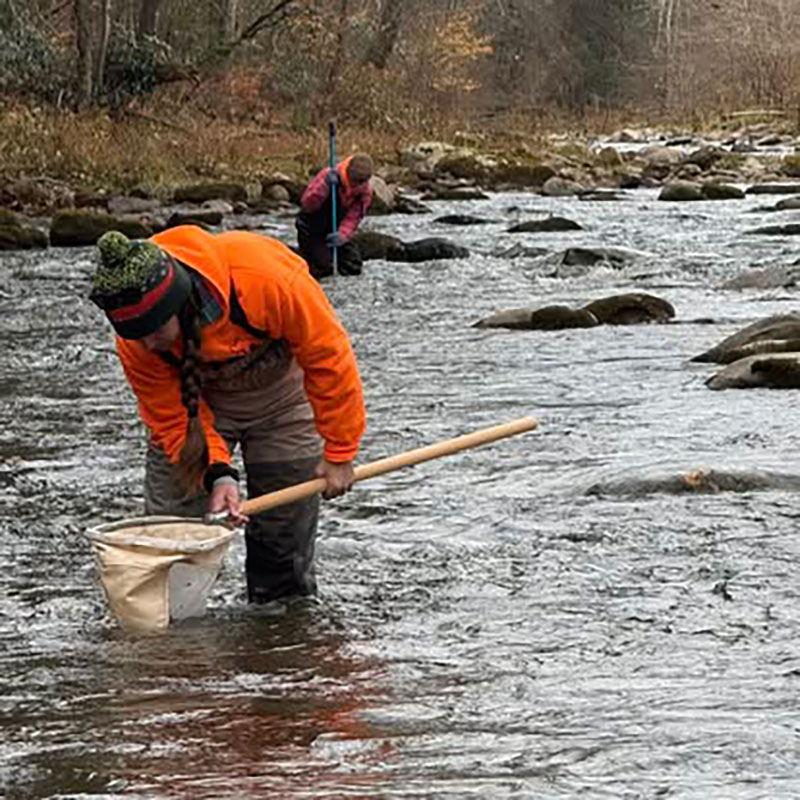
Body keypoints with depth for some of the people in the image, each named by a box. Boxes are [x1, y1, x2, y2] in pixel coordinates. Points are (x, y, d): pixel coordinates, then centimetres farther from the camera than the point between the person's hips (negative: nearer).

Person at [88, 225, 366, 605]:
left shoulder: (265, 278, -41)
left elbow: (328, 356, -27)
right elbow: (171, 416, -19)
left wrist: (339, 454, -19)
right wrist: (218, 472, -36)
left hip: (280, 385, -1)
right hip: (198, 393, 1)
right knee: (170, 508, -5)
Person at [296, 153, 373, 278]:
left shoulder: (365, 191, -12)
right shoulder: (327, 176, -25)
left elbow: (352, 219, -18)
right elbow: (307, 205, -35)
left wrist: (342, 236, -40)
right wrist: (326, 185, -50)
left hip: (334, 234, 5)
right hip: (312, 231, -5)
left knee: (353, 268, -1)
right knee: (323, 269, -15)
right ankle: (303, 253, 16)